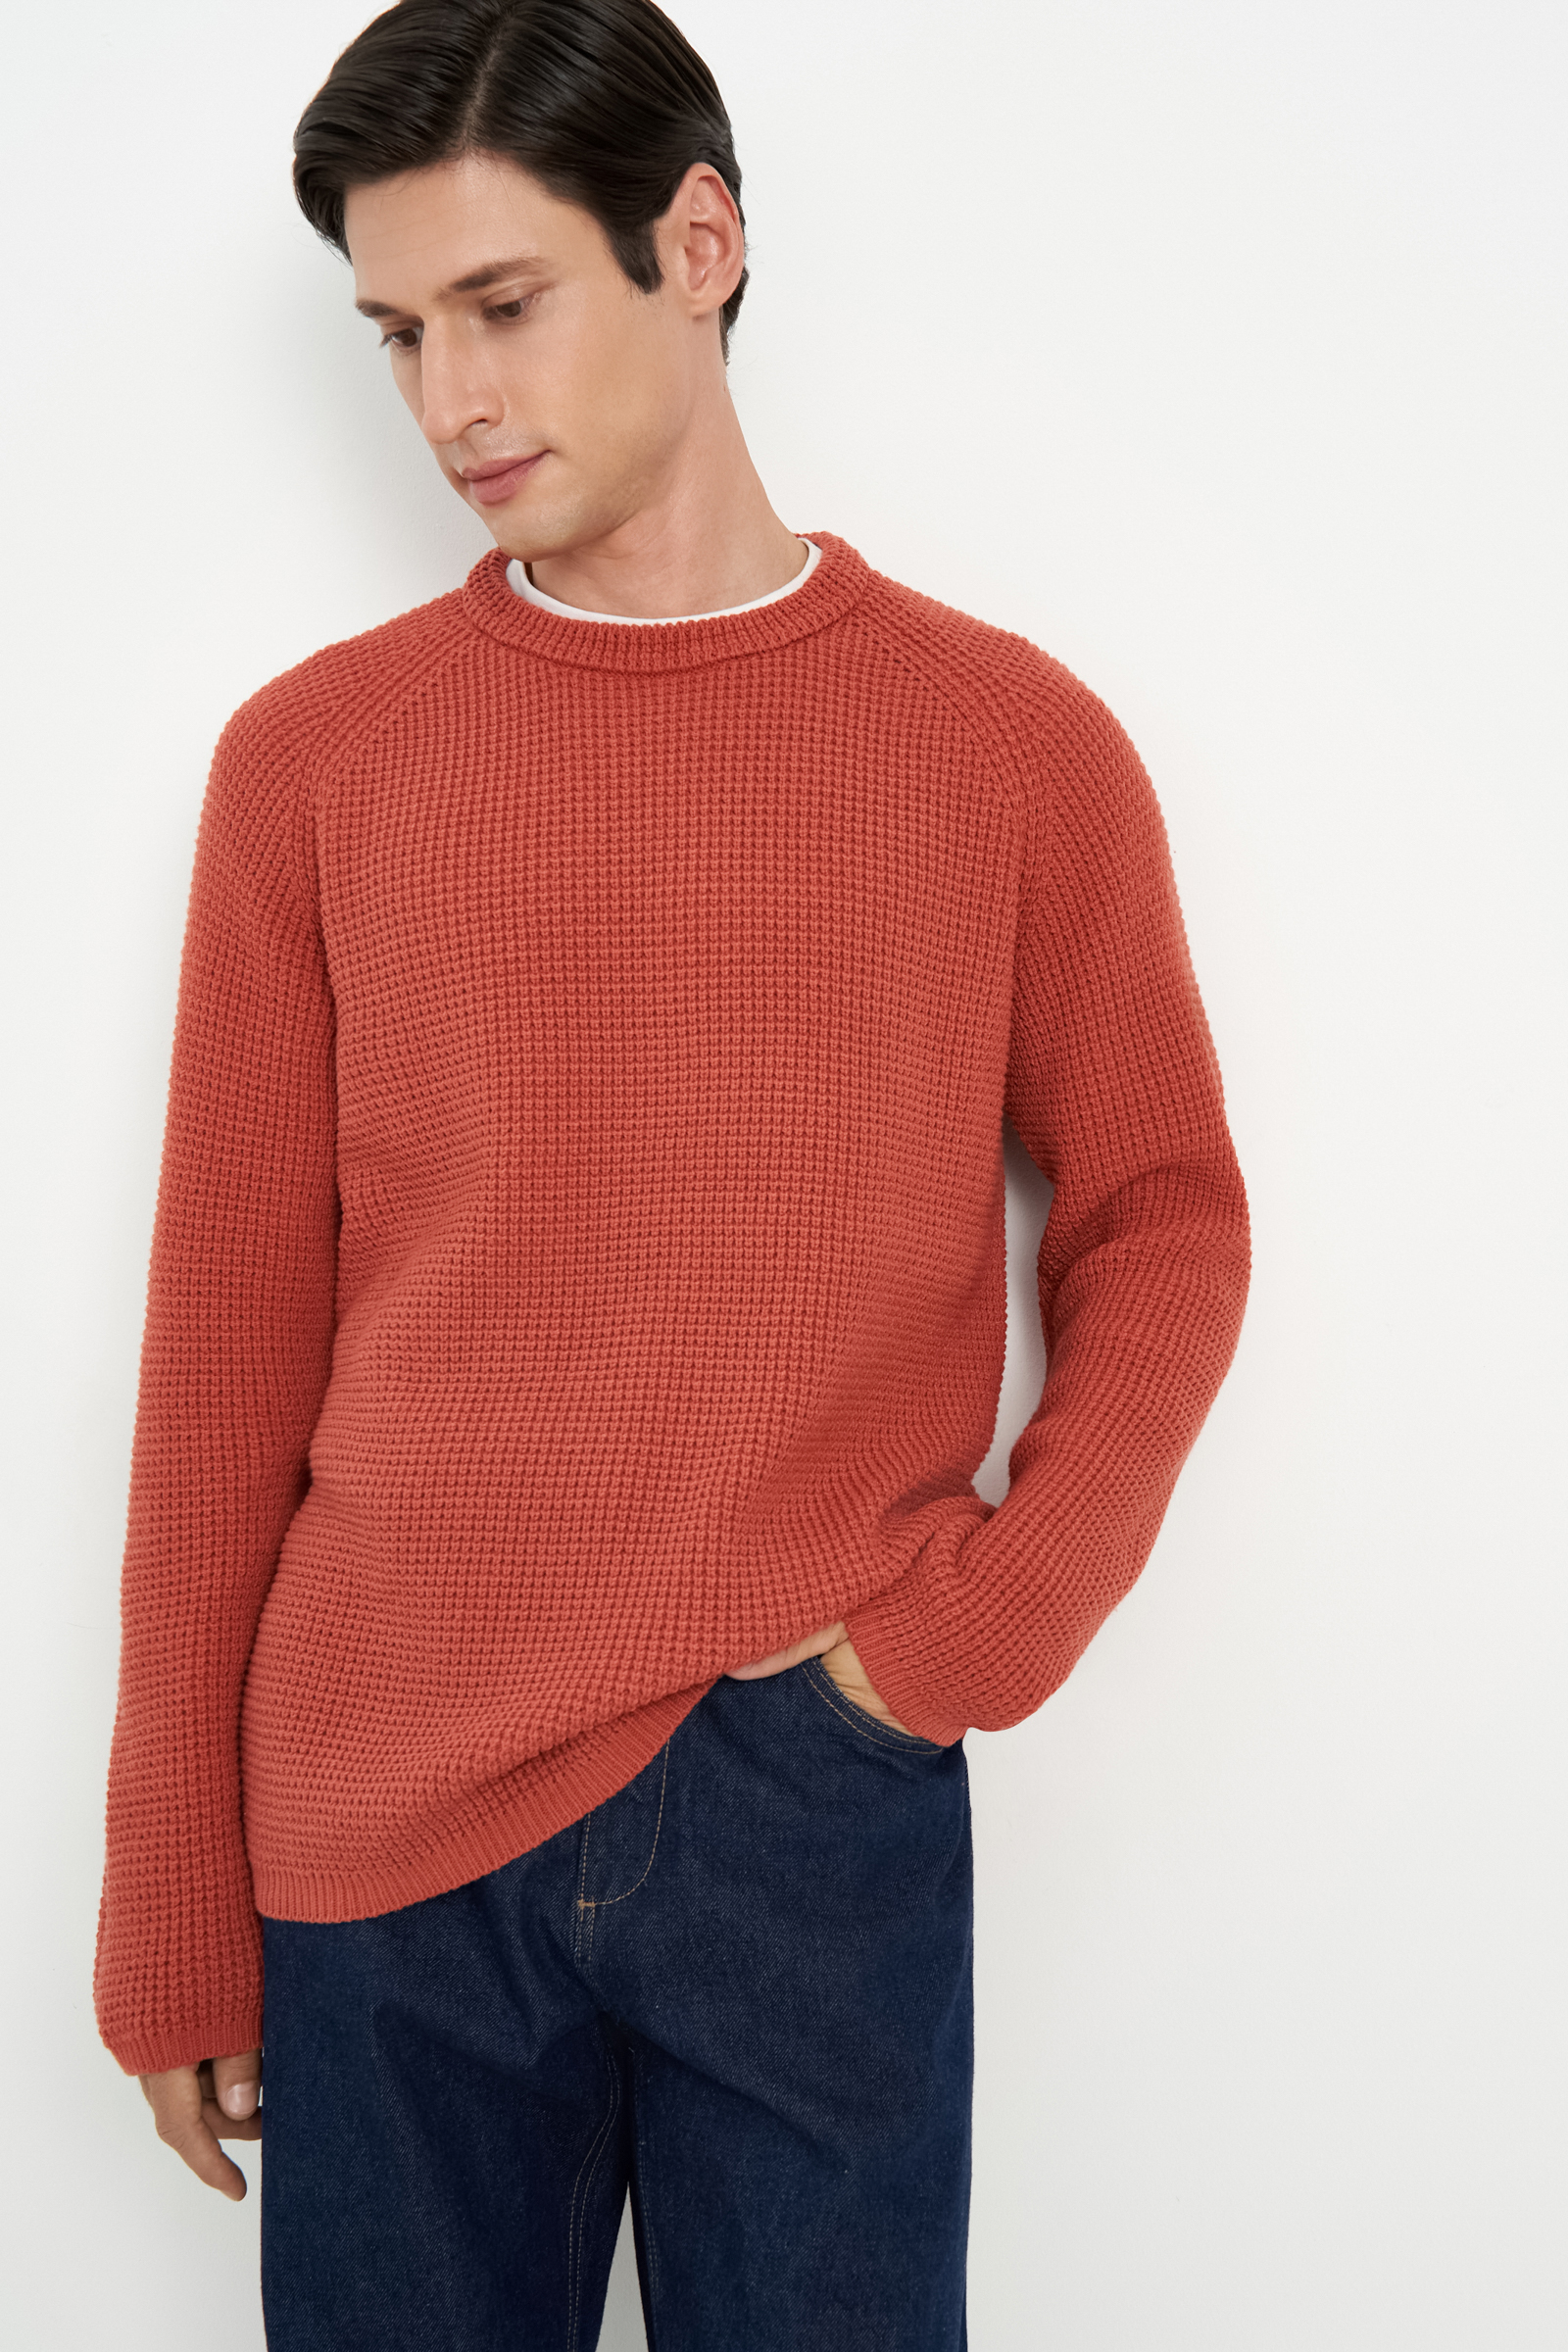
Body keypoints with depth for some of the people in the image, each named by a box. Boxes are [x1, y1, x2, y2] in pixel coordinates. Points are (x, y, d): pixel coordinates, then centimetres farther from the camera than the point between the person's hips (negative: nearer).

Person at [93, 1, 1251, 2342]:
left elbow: (1162, 1216, 8)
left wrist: (993, 1612, -8)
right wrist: (173, 1899, 4)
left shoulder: (1014, 743, 1)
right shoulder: (311, 757, 2)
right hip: (381, 1822, 1)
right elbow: (228, 1336, 3)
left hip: (824, 1803, 0)